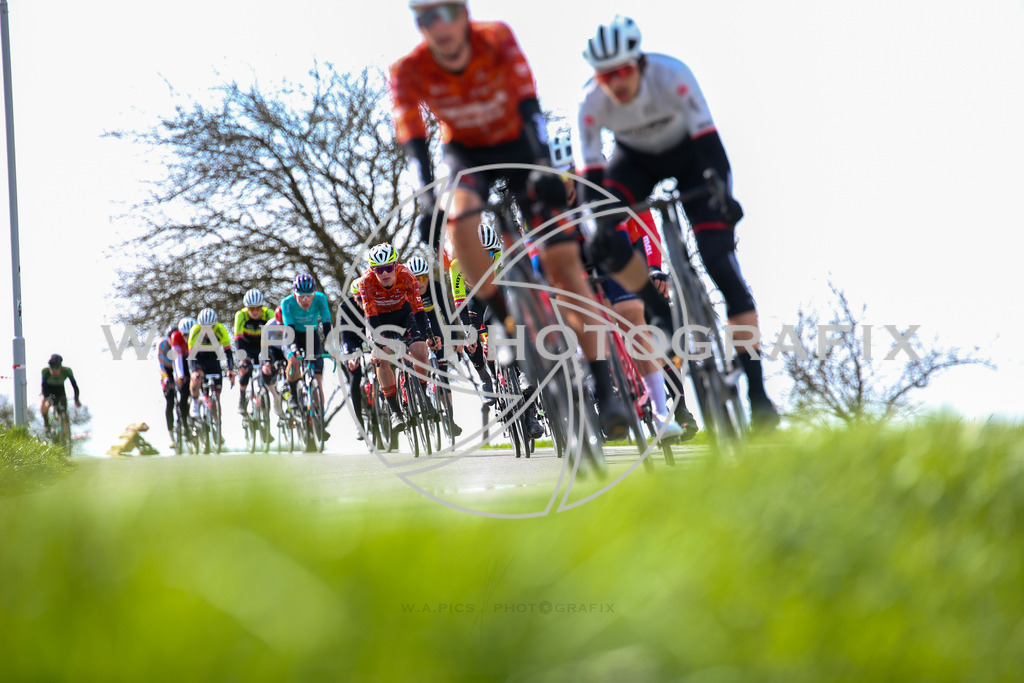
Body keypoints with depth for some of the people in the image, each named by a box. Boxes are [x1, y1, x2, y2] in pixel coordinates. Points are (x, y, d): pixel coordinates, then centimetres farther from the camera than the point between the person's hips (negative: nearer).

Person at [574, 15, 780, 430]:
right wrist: (597, 228, -36)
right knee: (605, 239, -27)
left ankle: (757, 390, -16)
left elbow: (707, 136, -36)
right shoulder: (591, 102, -26)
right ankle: (663, 317, -4)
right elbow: (589, 172, -25)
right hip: (635, 158, 3)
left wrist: (721, 190, -48)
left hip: (688, 152, -3)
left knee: (720, 262, -17)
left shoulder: (671, 76, -33)